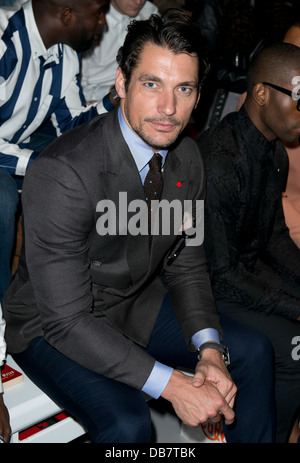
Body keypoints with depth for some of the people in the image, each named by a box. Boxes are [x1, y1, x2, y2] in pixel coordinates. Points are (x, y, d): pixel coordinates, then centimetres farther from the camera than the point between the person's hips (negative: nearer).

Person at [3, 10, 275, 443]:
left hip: (139, 304, 7)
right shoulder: (62, 173, -31)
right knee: (126, 423, -30)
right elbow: (67, 321, -29)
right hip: (54, 326, -6)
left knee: (253, 351, 2)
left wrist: (209, 350, -14)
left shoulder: (187, 157, -8)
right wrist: (171, 384, -29)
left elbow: (186, 266, 2)